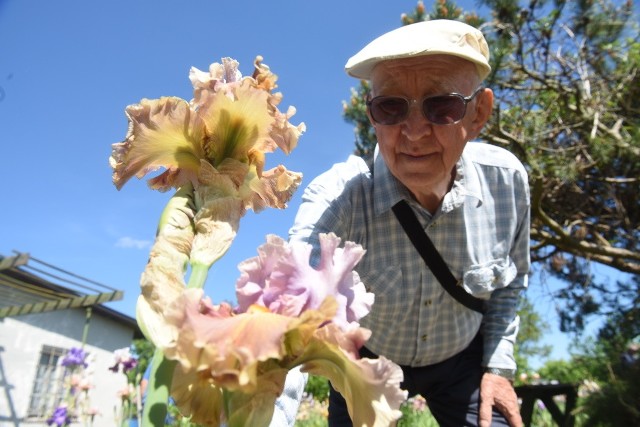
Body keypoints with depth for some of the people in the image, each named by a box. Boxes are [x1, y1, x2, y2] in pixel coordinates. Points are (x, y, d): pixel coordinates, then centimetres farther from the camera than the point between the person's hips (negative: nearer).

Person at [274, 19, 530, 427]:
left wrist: (498, 365, -3)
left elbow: (508, 281, -1)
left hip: (461, 359, 2)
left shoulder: (506, 179, -20)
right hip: (365, 359, -1)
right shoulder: (338, 198, -32)